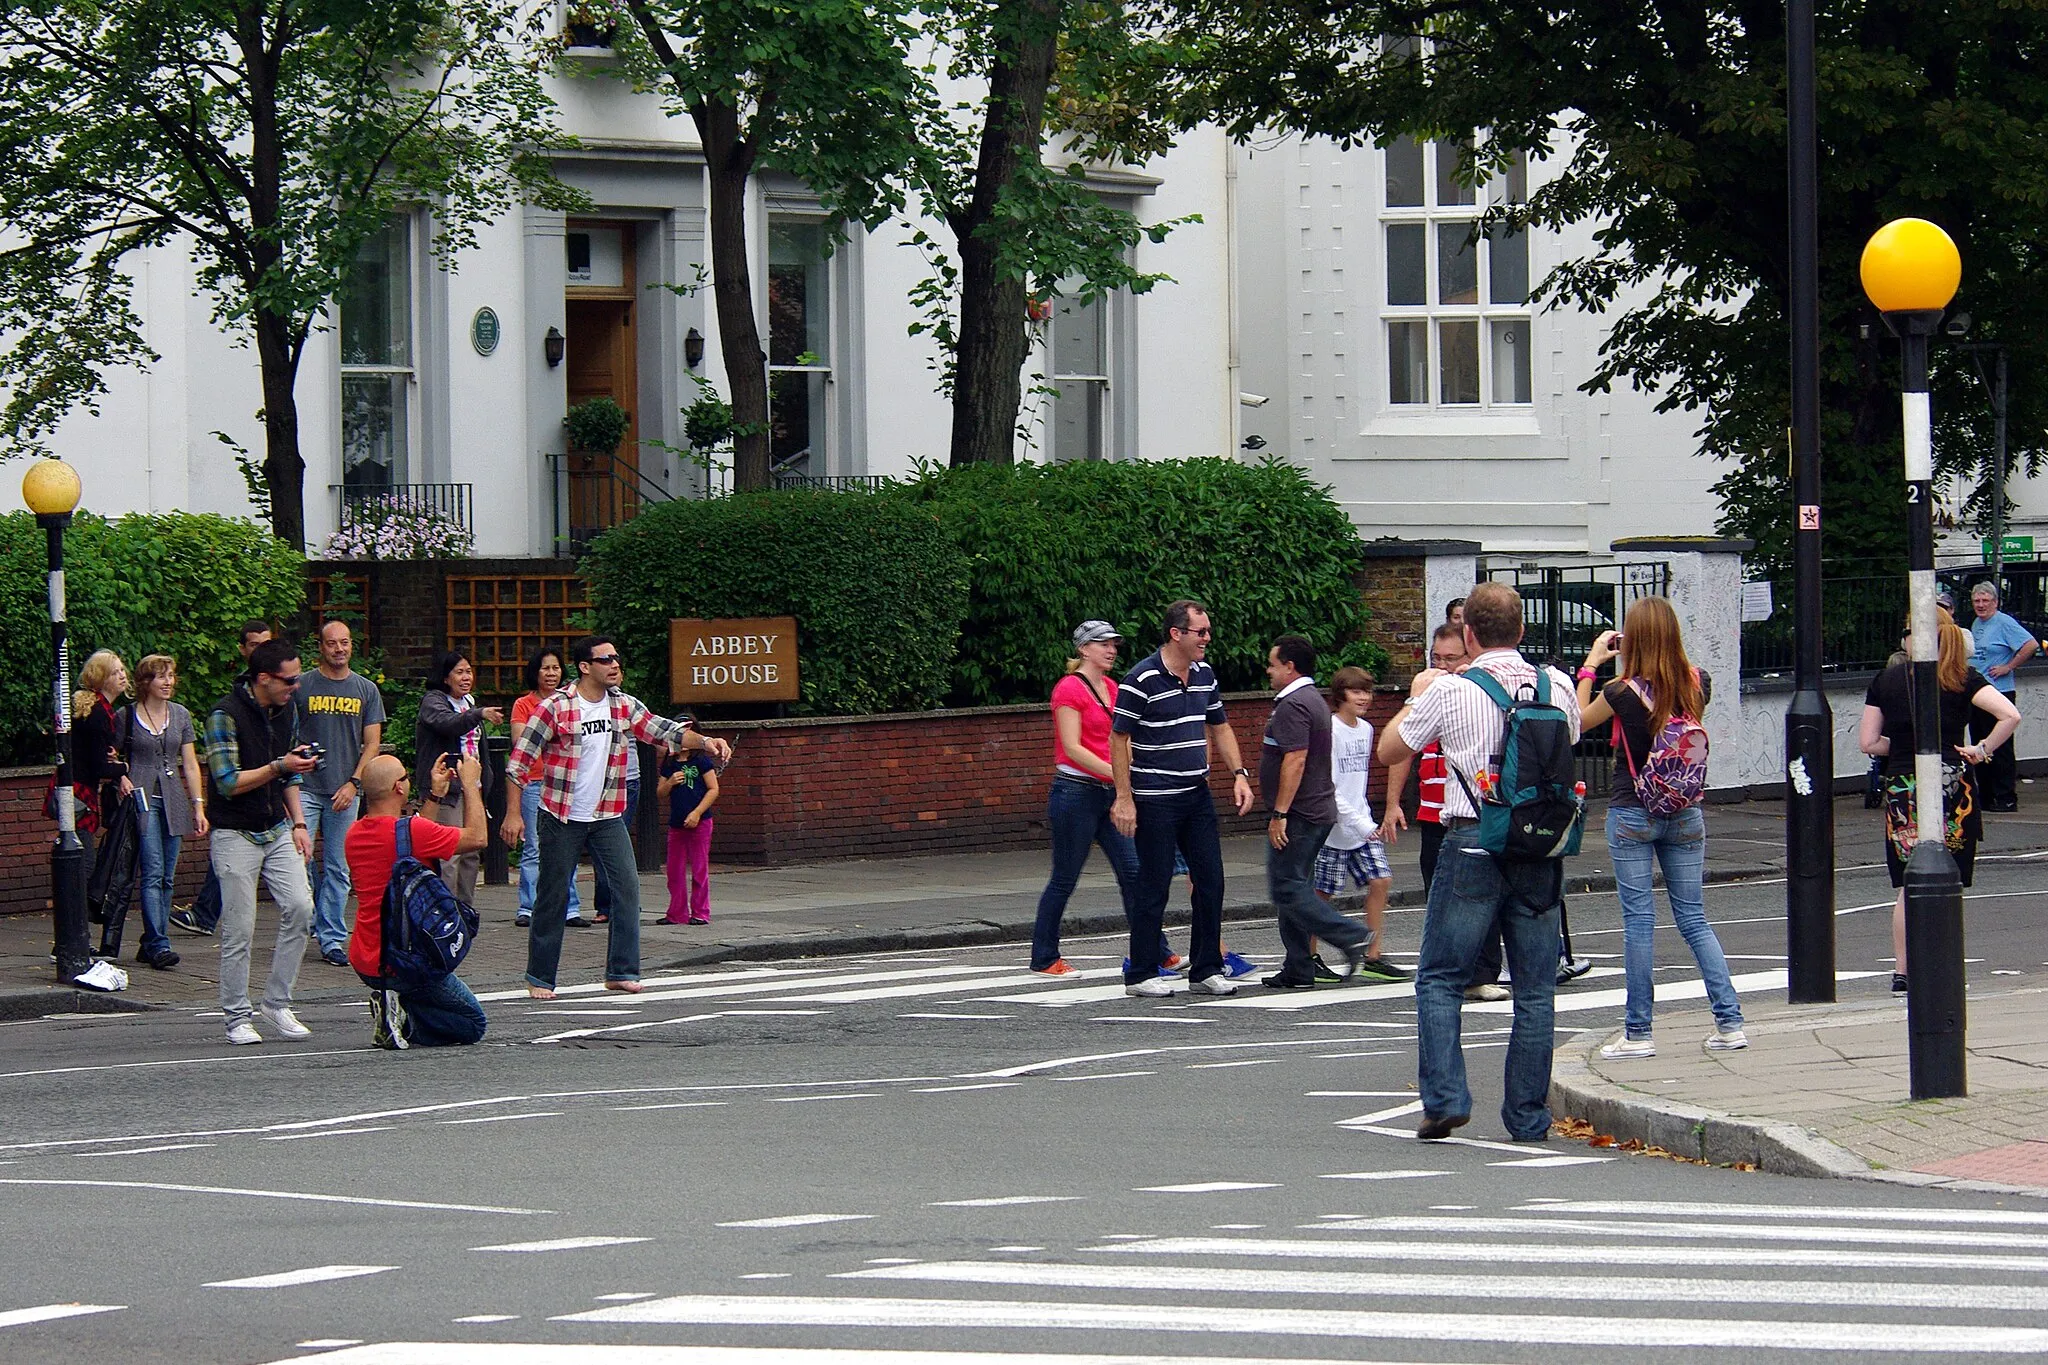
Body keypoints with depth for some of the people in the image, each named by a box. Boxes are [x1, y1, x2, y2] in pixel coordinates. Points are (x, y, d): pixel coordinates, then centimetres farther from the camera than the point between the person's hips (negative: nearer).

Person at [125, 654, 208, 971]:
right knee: (153, 873, -14)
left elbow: (190, 764, 14)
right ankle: (159, 945, -17)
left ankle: (150, 945, 10)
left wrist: (198, 807, 10)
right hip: (142, 799, -5)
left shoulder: (180, 716, 12)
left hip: (173, 800, 5)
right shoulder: (127, 716, 0)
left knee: (167, 878, 4)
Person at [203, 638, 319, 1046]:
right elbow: (228, 783, -18)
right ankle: (237, 1017, 7)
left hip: (277, 830, 6)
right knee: (238, 931, -4)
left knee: (300, 908, -10)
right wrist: (278, 767, -23)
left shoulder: (286, 710, 8)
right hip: (236, 834, -6)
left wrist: (297, 823, 10)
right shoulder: (225, 715, -15)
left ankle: (277, 1003, 2)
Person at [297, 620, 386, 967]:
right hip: (305, 788, -2)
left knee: (338, 869, 4)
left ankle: (331, 939, 8)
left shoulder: (366, 690, 8)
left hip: (345, 791, 2)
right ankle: (306, 925, 10)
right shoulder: (302, 686, 2)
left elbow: (372, 743, 7)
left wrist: (353, 784, -4)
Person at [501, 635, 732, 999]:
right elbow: (520, 759, -10)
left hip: (607, 816, 5)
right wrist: (513, 814, -13)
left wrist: (704, 742, -19)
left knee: (628, 885, -8)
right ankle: (540, 978, 13)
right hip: (561, 818, -4)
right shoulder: (556, 707, -13)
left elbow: (663, 731, 0)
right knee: (553, 897, 2)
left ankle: (621, 971, -2)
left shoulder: (624, 706, 3)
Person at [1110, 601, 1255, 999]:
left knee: (1210, 881, 5)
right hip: (1155, 799, -7)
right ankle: (1141, 975, 7)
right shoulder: (1142, 679, -14)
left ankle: (1206, 969, 14)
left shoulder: (1204, 675, 8)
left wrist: (1239, 775, 7)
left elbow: (1219, 728, 19)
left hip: (1197, 795, 7)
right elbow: (1118, 739, -11)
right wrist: (1124, 798, -15)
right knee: (1154, 887, -2)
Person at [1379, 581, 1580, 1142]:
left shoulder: (1449, 691, -7)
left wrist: (1415, 697, 23)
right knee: (1535, 990, 8)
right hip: (1542, 848, 3)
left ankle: (1445, 1099, -5)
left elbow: (1389, 751, 6)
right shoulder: (1558, 686, 4)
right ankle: (1528, 1117, 9)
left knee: (1440, 979, 7)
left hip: (1472, 844, -3)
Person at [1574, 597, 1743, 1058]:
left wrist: (1591, 664, 8)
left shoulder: (1624, 692, -16)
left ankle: (1638, 1033, 3)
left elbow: (1580, 720, 2)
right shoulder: (1697, 683, -5)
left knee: (1639, 920, 1)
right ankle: (1730, 1023, 6)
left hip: (1632, 815, -4)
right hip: (1686, 813, 4)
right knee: (1693, 917, 11)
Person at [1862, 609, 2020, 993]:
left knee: (1908, 885, 10)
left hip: (1901, 786, 1)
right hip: (1952, 785, -1)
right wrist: (1982, 750, -4)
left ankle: (1902, 971, 8)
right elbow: (2010, 716, -16)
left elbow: (1868, 742, 2)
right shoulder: (1963, 679, -2)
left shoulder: (1885, 681, 1)